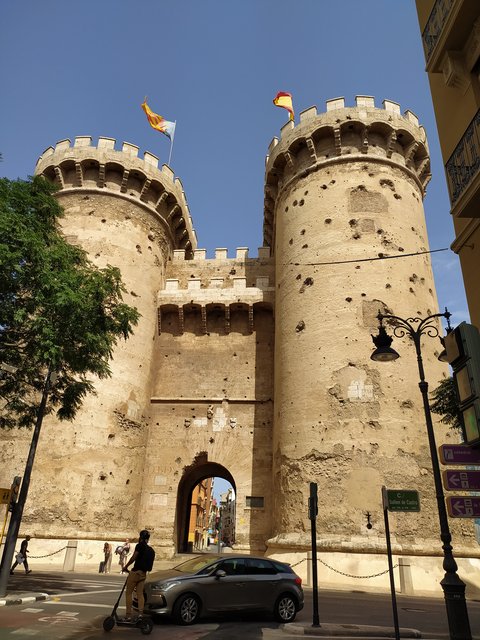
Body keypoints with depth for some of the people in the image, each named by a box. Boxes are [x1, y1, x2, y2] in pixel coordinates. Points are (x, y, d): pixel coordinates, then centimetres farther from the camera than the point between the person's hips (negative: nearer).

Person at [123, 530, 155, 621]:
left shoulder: (140, 546, -7)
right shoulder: (151, 550, 14)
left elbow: (133, 558, -13)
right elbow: (149, 564, 12)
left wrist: (126, 567, -2)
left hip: (135, 572, -6)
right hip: (143, 574, 6)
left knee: (128, 593, 2)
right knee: (140, 594, 8)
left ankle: (128, 615, 1)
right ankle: (140, 613, -7)